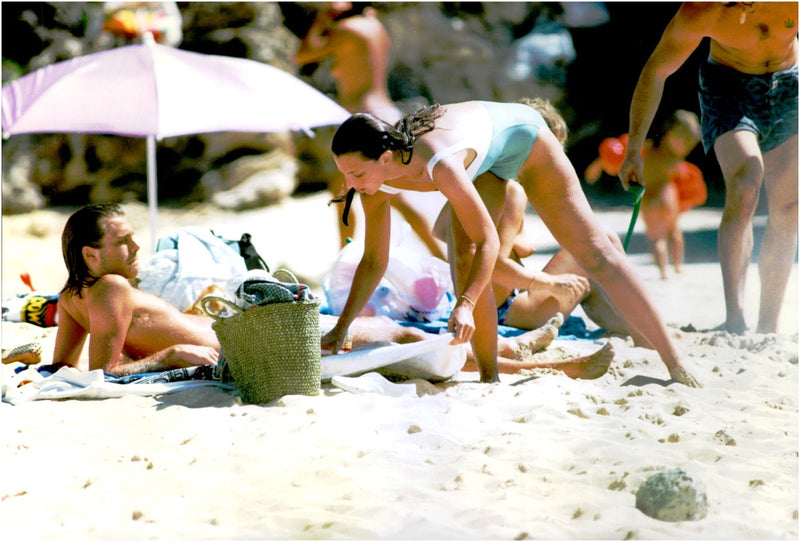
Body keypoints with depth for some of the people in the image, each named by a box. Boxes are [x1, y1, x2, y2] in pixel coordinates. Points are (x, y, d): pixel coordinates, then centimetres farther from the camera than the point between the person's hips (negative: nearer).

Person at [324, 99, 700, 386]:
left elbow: (488, 241, -36)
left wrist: (466, 304, -47)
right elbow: (374, 261, -11)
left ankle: (675, 366, 3)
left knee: (594, 253, -3)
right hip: (482, 157, 6)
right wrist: (341, 329, -14)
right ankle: (489, 377, -4)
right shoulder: (373, 176, -22)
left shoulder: (437, 164, -44)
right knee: (462, 259, -16)